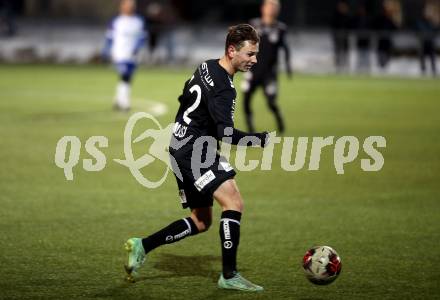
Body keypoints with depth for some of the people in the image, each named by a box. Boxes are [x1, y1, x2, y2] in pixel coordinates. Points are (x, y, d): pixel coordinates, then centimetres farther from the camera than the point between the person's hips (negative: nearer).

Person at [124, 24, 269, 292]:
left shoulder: (207, 66, 10)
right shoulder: (223, 88, -21)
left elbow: (185, 97, 24)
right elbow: (226, 134, -27)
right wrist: (262, 139, -25)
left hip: (183, 148, 11)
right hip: (194, 150, -11)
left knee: (201, 222, 15)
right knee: (234, 203, -19)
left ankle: (142, 247, 19)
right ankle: (229, 276, -18)